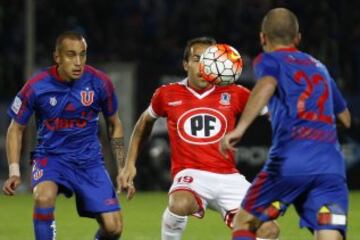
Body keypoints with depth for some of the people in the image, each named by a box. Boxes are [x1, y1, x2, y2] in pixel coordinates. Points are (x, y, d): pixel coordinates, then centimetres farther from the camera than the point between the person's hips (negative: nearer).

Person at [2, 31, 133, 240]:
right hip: (50, 155, -2)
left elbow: (115, 125, 7)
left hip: (89, 159, 2)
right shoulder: (36, 87, -13)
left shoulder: (99, 82, -9)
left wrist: (123, 170, 4)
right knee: (44, 197, -35)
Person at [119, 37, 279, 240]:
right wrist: (130, 164, 22)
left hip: (229, 178, 2)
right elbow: (145, 122, 24)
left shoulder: (233, 94, 3)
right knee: (181, 204, -37)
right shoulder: (168, 95, 5)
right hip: (191, 176, -2)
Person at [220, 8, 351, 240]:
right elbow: (346, 118, 36)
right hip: (332, 163, 4)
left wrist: (241, 127, -23)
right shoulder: (319, 67, 28)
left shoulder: (268, 60, 13)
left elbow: (267, 85, -12)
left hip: (291, 159, -4)